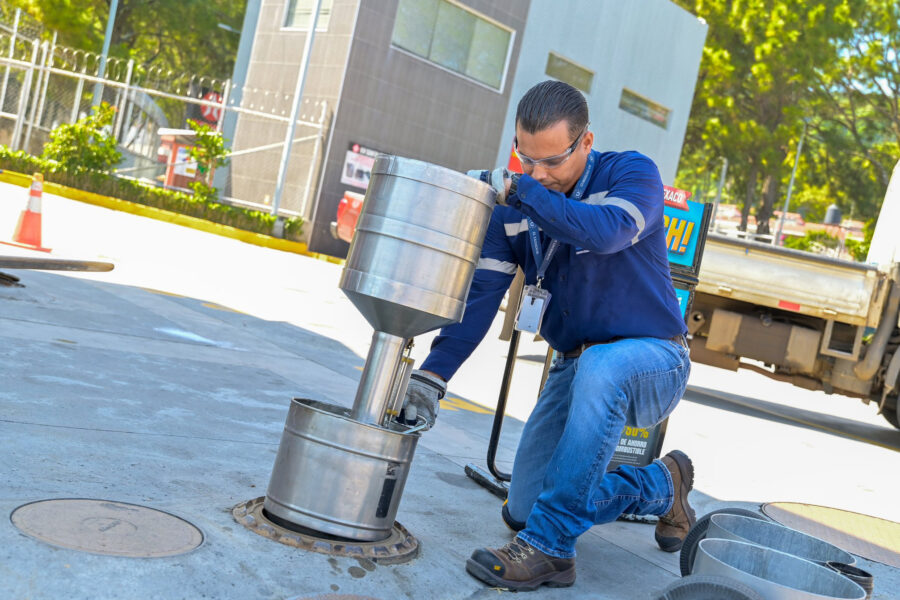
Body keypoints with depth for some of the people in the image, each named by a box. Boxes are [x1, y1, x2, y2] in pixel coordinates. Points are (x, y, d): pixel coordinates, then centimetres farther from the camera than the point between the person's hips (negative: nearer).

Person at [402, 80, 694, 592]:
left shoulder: (632, 174, -14)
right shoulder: (513, 206, -2)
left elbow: (606, 231, -36)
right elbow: (480, 294, -9)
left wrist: (517, 188, -31)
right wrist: (432, 375, -20)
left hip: (652, 360, -5)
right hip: (576, 368, 5)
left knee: (602, 366, -42)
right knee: (525, 509, 0)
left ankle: (550, 548, -32)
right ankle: (661, 487, 21)